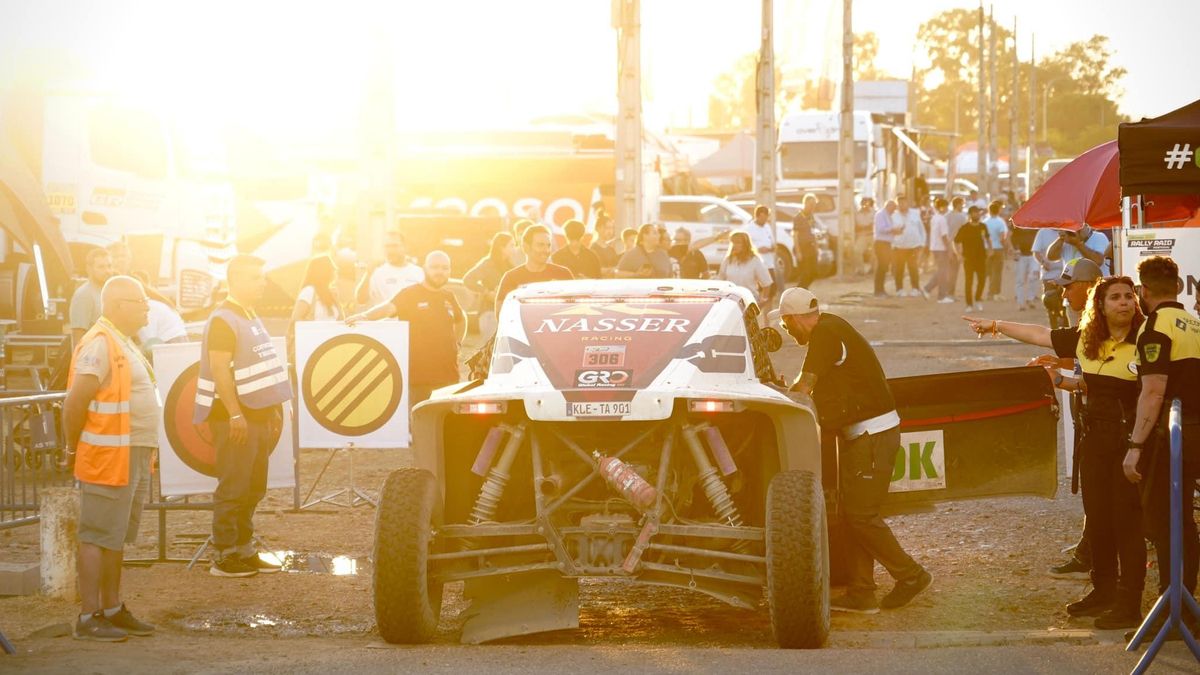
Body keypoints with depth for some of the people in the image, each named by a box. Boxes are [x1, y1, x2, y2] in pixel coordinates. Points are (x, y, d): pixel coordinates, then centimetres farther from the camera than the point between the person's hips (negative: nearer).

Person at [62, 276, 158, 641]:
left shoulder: (123, 344, 17)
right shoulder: (99, 344, -15)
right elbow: (75, 402, -20)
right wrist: (74, 447, -11)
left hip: (134, 457, 10)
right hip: (108, 457, -10)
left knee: (118, 538, 15)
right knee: (98, 538, -6)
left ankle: (112, 609, 23)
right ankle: (88, 618, -4)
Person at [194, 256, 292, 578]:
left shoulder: (250, 317, 15)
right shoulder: (223, 320, -14)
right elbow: (219, 370, -21)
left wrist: (273, 410, 19)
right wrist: (236, 415, -24)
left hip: (257, 415, 9)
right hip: (235, 417, -9)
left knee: (253, 488, 13)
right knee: (233, 489, -6)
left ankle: (244, 551, 20)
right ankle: (223, 558, -2)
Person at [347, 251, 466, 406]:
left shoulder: (448, 297, 14)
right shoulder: (410, 294, -4)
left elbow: (461, 319, 33)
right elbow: (389, 308, -21)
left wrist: (457, 344, 18)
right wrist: (366, 315, -40)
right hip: (417, 375, -5)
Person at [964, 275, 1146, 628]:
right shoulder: (1085, 340, 9)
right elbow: (1039, 335, 21)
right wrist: (996, 326, 28)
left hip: (1130, 440, -6)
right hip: (1095, 440, 6)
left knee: (1126, 521, -6)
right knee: (1096, 519, 11)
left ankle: (1129, 605, -2)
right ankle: (1103, 591, 25)